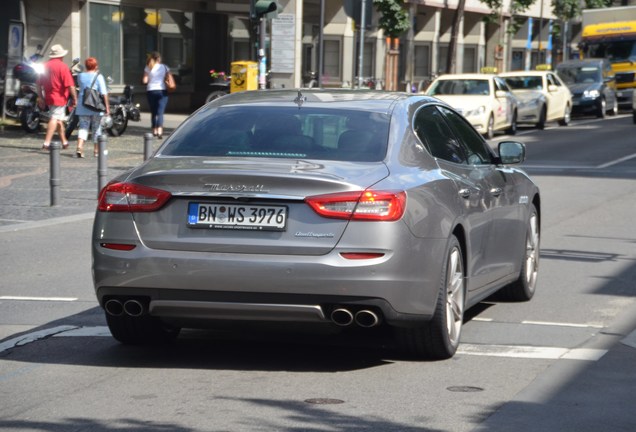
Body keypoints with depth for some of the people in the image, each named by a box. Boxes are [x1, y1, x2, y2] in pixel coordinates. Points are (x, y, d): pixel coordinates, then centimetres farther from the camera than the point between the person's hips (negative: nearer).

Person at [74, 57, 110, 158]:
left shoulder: (80, 76, 4)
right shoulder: (99, 77, -7)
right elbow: (104, 93, -12)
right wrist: (107, 106, -10)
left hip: (83, 107, 3)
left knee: (83, 127, 1)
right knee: (96, 128, 10)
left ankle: (79, 147, -20)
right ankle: (96, 150, 17)